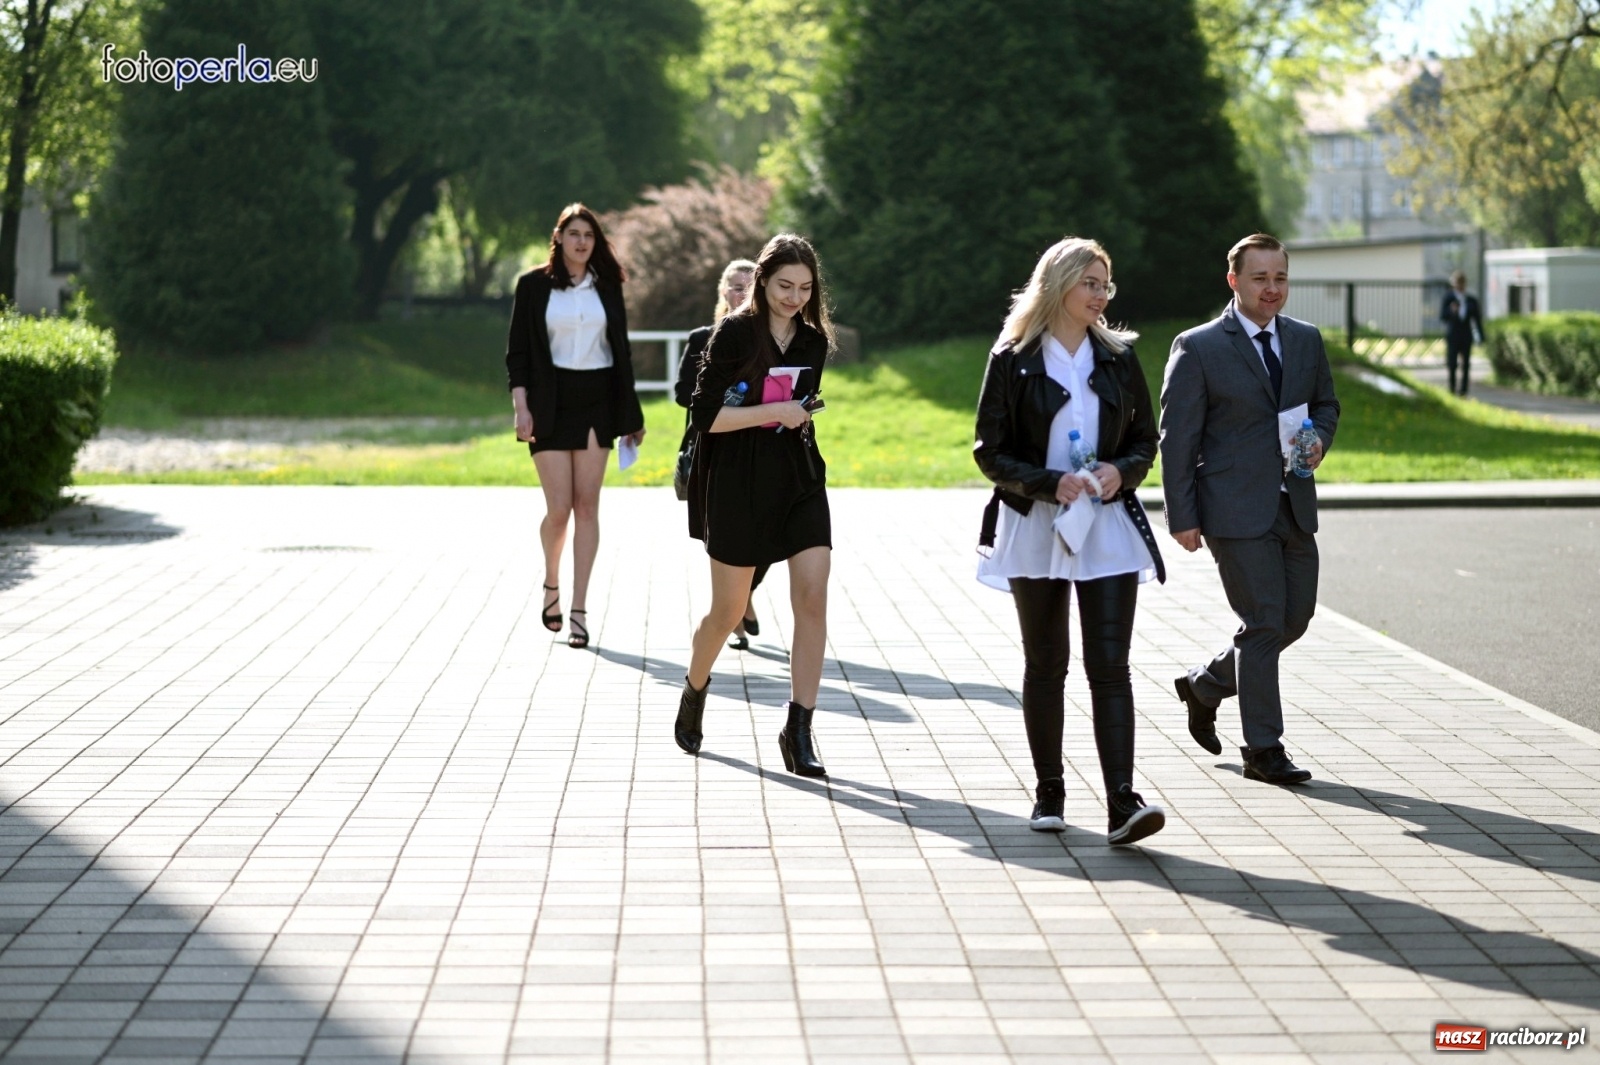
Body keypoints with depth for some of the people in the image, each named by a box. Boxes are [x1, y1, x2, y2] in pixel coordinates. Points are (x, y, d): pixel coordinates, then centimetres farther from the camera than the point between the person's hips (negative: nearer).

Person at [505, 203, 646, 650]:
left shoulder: (608, 286, 8)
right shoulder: (534, 285, 1)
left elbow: (621, 349, 12)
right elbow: (517, 350, 0)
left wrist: (631, 413, 10)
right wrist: (520, 404, -10)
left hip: (596, 403, 2)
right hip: (550, 403, -2)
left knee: (586, 504, -1)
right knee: (559, 507, -6)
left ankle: (579, 611, 2)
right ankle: (551, 584, 24)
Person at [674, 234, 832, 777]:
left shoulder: (814, 341, 7)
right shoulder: (734, 334, -8)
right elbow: (705, 414, -13)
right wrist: (775, 412, -17)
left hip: (799, 481, 4)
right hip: (739, 487, -4)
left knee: (813, 600, -12)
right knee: (727, 612, 7)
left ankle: (799, 729, -9)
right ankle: (694, 692, 37)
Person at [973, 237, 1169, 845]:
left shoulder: (1119, 357, 7)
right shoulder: (1013, 360, -3)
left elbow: (1146, 440, 12)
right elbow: (990, 451, -4)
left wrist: (1121, 471, -10)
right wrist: (1051, 483, -18)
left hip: (1109, 529, 1)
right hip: (1035, 528, -1)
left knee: (1109, 664, -8)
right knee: (1045, 664, 8)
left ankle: (1123, 804, -15)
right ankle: (1049, 794, 20)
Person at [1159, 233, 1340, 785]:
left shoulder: (1307, 340, 11)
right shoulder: (1197, 348, -6)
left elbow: (1326, 403, 24)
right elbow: (1176, 439, -6)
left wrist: (1320, 438, 0)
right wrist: (1183, 517, -10)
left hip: (1294, 506, 6)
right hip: (1236, 509, -6)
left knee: (1296, 617, 10)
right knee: (1264, 623, -6)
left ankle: (1205, 684, 33)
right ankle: (1263, 749, 6)